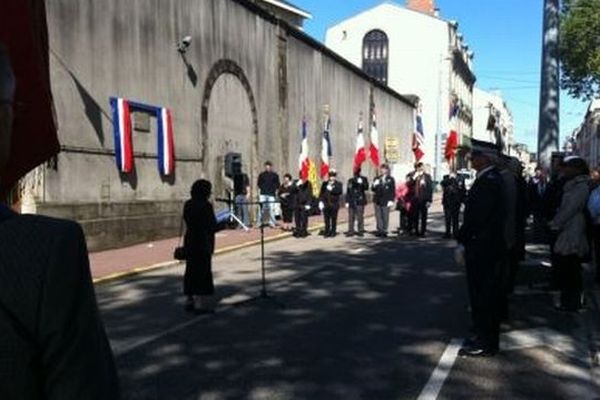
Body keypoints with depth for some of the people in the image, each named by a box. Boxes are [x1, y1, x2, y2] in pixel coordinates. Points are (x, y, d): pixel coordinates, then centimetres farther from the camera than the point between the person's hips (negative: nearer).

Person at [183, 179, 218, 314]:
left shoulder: (188, 204, 7)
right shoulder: (206, 206, -14)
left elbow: (187, 222, 13)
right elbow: (212, 226, -13)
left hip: (189, 241, 7)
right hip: (203, 243, -7)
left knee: (191, 271, 14)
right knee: (204, 272, 0)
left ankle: (190, 301, 22)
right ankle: (202, 304, 3)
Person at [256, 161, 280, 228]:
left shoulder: (275, 175, 8)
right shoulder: (261, 175, 11)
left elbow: (277, 185, 11)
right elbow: (259, 185, 14)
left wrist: (276, 192, 1)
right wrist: (259, 194, 6)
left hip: (271, 195, 0)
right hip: (263, 194, 1)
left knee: (271, 209, -3)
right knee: (261, 209, -4)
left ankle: (272, 223, 6)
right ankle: (259, 223, 1)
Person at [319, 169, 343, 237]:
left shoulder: (338, 184, 6)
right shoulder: (325, 184, 13)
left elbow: (340, 191, -12)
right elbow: (321, 193, 10)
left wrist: (331, 189, -18)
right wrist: (321, 201, -2)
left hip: (334, 205, -2)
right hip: (326, 205, 2)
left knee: (334, 219, 1)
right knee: (326, 219, 2)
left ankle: (333, 232, 8)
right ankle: (327, 232, 9)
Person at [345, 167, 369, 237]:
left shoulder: (363, 179, 6)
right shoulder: (350, 180, 16)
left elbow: (366, 188, -7)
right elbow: (348, 192, 15)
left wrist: (361, 183, -24)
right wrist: (347, 201, 9)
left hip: (360, 201, -3)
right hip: (351, 201, 3)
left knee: (360, 216, -4)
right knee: (351, 217, 2)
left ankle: (360, 231, 2)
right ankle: (351, 231, 6)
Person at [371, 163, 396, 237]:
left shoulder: (390, 179, 3)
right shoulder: (376, 178, 13)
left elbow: (393, 191, 0)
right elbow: (373, 189, 12)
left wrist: (391, 200, -9)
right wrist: (374, 185, -11)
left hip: (386, 201, -3)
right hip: (377, 200, 3)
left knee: (385, 217, -2)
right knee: (378, 216, 3)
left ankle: (384, 231, 3)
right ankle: (379, 230, 9)